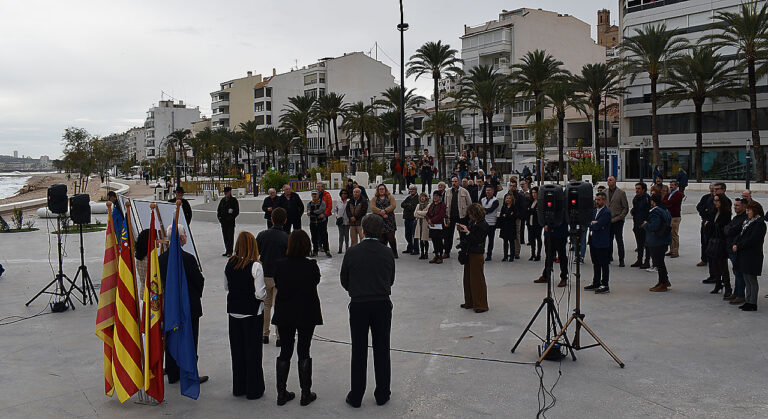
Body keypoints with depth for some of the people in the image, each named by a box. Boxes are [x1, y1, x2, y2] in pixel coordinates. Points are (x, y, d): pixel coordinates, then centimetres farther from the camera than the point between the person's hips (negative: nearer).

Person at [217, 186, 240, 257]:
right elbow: (219, 209, 20)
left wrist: (231, 217, -13)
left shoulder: (234, 200, -3)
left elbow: (237, 211, -6)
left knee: (230, 236, -5)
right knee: (225, 236, 9)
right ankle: (227, 251, 17)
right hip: (223, 221, 6)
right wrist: (219, 217, 6)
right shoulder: (223, 200, 13)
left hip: (230, 222, -6)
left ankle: (229, 252, -3)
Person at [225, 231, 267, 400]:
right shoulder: (255, 266, -18)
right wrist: (265, 293, 2)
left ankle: (238, 387, 25)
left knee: (236, 349, 15)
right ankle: (253, 389, 14)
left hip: (233, 311, 5)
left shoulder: (229, 264, -3)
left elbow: (226, 286, 9)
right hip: (252, 312, -5)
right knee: (253, 349, 6)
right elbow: (261, 294, -18)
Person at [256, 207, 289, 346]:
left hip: (264, 275, 3)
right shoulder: (287, 238, -12)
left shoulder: (262, 235, -4)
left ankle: (264, 334, 24)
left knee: (265, 305, 18)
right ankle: (279, 336, 8)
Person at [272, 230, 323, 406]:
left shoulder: (281, 265, -8)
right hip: (307, 315, -2)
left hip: (284, 314, 2)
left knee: (285, 352, 12)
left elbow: (277, 285, 4)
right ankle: (305, 394, 12)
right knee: (304, 353, 7)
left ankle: (281, 393, 18)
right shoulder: (311, 266, -15)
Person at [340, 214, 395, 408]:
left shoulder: (352, 252, -8)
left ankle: (356, 397, 15)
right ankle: (382, 395, 19)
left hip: (358, 305, -1)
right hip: (383, 305, 2)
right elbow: (391, 280, 8)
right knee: (382, 350, 11)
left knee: (358, 351, 7)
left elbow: (344, 281, 2)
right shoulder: (387, 253, -2)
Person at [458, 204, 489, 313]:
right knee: (468, 278, 15)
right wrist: (462, 231, 0)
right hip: (469, 253, 8)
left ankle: (481, 305, 7)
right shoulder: (472, 222, 8)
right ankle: (469, 302, 26)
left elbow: (477, 240, -21)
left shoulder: (483, 225, -15)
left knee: (477, 279, -2)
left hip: (476, 255, -8)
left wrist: (467, 232, -20)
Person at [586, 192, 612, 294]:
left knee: (604, 264, -1)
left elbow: (597, 226, -21)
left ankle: (605, 286, 5)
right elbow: (588, 222, 5)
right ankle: (596, 283, 25)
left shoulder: (606, 212, -13)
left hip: (602, 243, -8)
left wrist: (591, 224, -4)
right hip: (593, 242, 8)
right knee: (596, 264, 16)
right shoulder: (594, 211, 14)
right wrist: (594, 223, -11)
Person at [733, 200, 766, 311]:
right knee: (747, 279, 14)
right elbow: (741, 235, 14)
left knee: (751, 280, -3)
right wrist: (735, 244, -4)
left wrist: (738, 246, -15)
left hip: (753, 256, -9)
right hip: (745, 255, 9)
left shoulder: (759, 223, -14)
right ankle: (748, 301, 21)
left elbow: (752, 240, -20)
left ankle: (753, 303, 4)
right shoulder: (748, 222, 14)